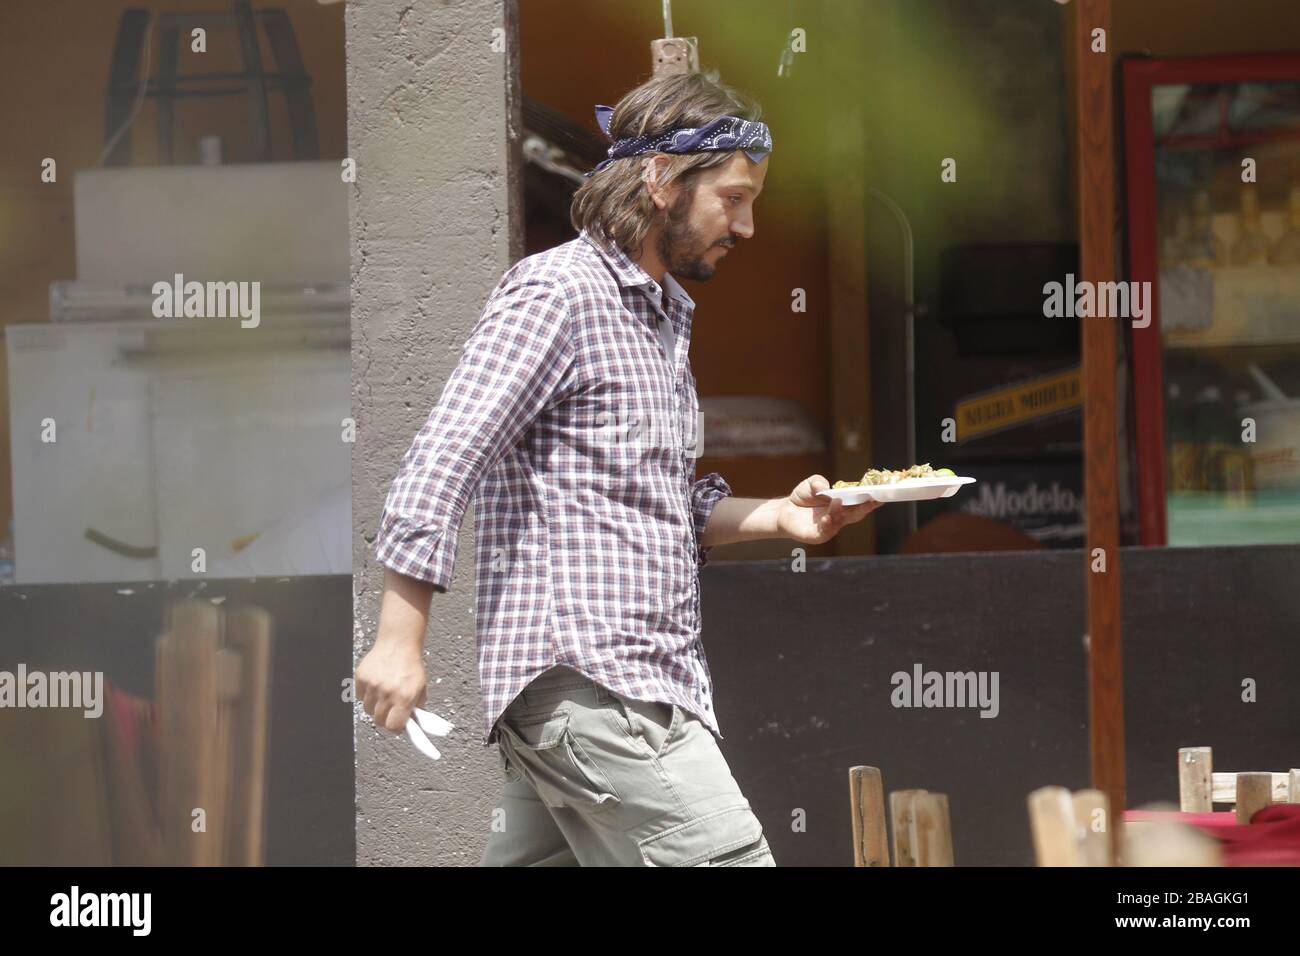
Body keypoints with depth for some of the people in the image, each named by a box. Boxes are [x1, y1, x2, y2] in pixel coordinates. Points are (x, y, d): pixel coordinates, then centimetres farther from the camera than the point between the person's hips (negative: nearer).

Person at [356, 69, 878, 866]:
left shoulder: (664, 315, 22)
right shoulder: (556, 293, -8)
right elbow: (440, 465, -15)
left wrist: (778, 516, 10)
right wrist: (400, 639, -21)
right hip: (586, 679, -9)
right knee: (727, 858, -13)